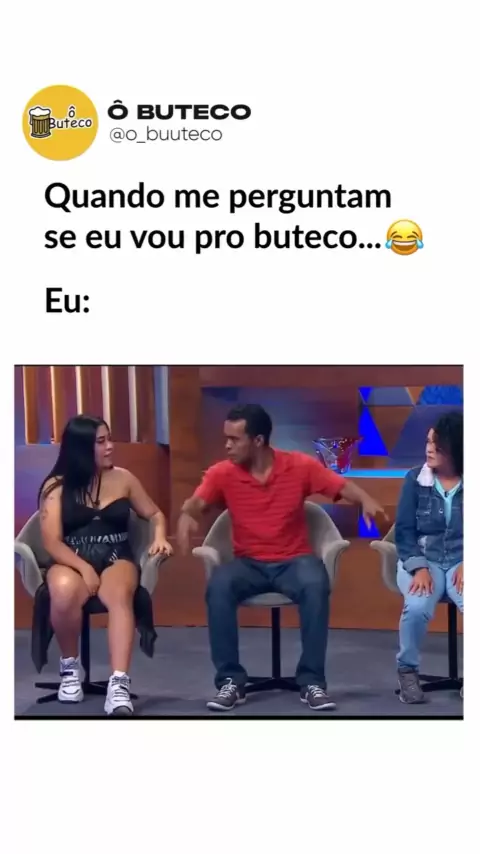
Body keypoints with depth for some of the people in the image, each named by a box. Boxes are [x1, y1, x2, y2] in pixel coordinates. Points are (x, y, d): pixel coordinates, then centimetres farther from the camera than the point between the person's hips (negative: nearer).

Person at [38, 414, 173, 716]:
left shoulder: (122, 479, 10)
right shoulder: (56, 486, 2)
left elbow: (154, 513, 20)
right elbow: (52, 542, -5)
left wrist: (160, 536, -3)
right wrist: (83, 568, -21)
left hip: (116, 558, 1)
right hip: (71, 562, -1)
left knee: (119, 595, -36)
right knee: (64, 591, -38)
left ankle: (119, 683, -48)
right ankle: (70, 665, -11)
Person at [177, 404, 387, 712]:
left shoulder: (300, 465, -5)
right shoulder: (223, 473, -3)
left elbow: (343, 487, -6)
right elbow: (194, 505, -11)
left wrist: (366, 501, -28)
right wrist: (186, 518, -36)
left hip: (294, 561, -1)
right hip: (248, 564, 1)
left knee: (315, 585, -35)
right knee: (218, 586, -32)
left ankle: (312, 681, -22)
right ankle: (231, 681, -21)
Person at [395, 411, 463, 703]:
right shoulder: (415, 479, 1)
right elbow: (404, 530, 0)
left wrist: (469, 564, -16)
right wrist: (419, 568, -14)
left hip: (462, 561, 0)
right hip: (421, 559, 0)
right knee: (418, 607, -33)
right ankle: (408, 670, -7)